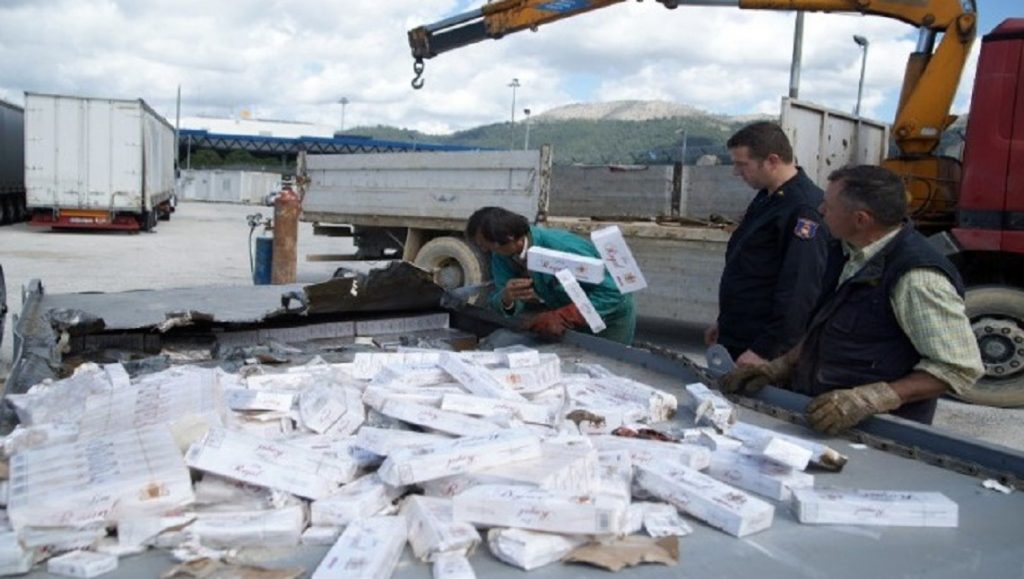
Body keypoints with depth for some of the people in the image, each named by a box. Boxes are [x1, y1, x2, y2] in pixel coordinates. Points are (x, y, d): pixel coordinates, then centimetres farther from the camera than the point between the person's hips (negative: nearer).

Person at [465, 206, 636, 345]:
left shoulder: (564, 249, -38)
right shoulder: (501, 257, -17)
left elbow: (612, 292, -38)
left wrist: (564, 317, -46)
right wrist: (507, 299, -42)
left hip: (610, 313, -5)